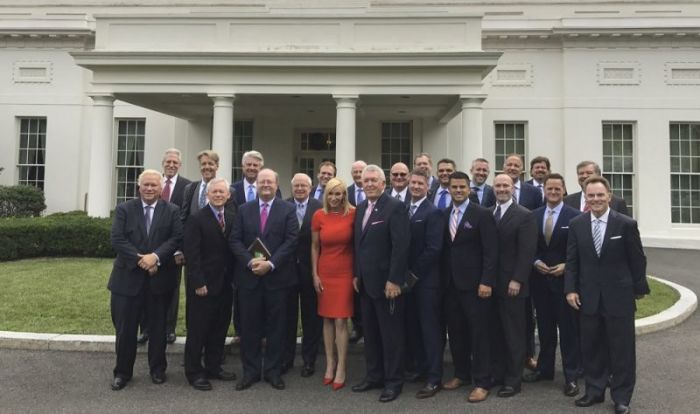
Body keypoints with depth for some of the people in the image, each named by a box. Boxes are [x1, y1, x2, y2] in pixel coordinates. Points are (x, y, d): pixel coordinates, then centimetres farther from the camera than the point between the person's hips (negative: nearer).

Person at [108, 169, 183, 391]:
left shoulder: (172, 211, 3)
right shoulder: (124, 209, 3)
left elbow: (176, 238, -7)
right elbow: (117, 240, -6)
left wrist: (155, 256, -20)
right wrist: (140, 259, -16)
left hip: (160, 278, 0)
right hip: (128, 277, 0)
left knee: (158, 327, 11)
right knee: (125, 328, 6)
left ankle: (157, 369, 28)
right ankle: (122, 372, 23)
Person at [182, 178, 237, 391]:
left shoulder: (233, 218, 8)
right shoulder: (197, 219, -8)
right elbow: (192, 253, -12)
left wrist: (234, 278, -1)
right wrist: (198, 283, -15)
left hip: (225, 283, 5)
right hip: (203, 285, -5)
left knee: (220, 328, 13)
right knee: (197, 330, 4)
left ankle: (214, 367, 27)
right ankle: (194, 372, 17)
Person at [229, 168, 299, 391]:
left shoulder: (288, 209, 1)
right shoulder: (244, 209, 9)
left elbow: (291, 241, -7)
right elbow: (234, 240, 3)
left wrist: (271, 263, -15)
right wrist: (250, 261, -13)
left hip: (277, 276, -2)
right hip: (249, 276, 2)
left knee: (276, 326, 7)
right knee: (249, 326, 8)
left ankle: (273, 371, 20)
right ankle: (250, 371, 20)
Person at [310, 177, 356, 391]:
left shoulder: (353, 214, -6)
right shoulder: (319, 216, -1)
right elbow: (314, 247, 5)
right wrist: (315, 274, 2)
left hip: (345, 273, -2)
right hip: (324, 273, 2)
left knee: (341, 321, -3)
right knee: (327, 319, 9)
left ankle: (341, 369, 7)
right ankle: (330, 364, 22)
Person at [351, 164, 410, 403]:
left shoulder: (395, 207, -12)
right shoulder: (361, 209, 12)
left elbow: (401, 246, -17)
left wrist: (394, 280, -20)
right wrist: (356, 274, 12)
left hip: (386, 282, -7)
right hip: (365, 282, 7)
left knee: (391, 333, 4)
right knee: (370, 332, 15)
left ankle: (393, 381, 17)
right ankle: (374, 376, 28)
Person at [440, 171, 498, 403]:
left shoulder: (482, 214, -7)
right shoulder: (444, 215, 9)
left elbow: (491, 252, -11)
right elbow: (444, 248, 12)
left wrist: (486, 282, -17)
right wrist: (443, 277, 6)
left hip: (474, 282, -5)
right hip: (450, 282, 5)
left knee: (479, 332, 2)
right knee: (455, 330, 13)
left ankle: (482, 382, 11)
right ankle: (461, 374, 28)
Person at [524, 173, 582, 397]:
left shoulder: (575, 215, -5)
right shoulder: (534, 215, 7)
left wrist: (566, 266, -15)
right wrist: (535, 261, -6)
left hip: (565, 278, -4)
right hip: (539, 279, 4)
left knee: (568, 328, 2)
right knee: (544, 326, 14)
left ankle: (571, 376, 12)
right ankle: (544, 368, 27)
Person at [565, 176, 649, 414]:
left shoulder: (626, 224, -6)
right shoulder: (576, 224, 1)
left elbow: (637, 260, 0)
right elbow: (572, 260, 3)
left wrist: (639, 288, 3)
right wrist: (570, 289, -3)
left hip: (619, 296, -2)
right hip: (588, 296, 3)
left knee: (622, 349, 7)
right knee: (591, 348, 12)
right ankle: (594, 391, 26)